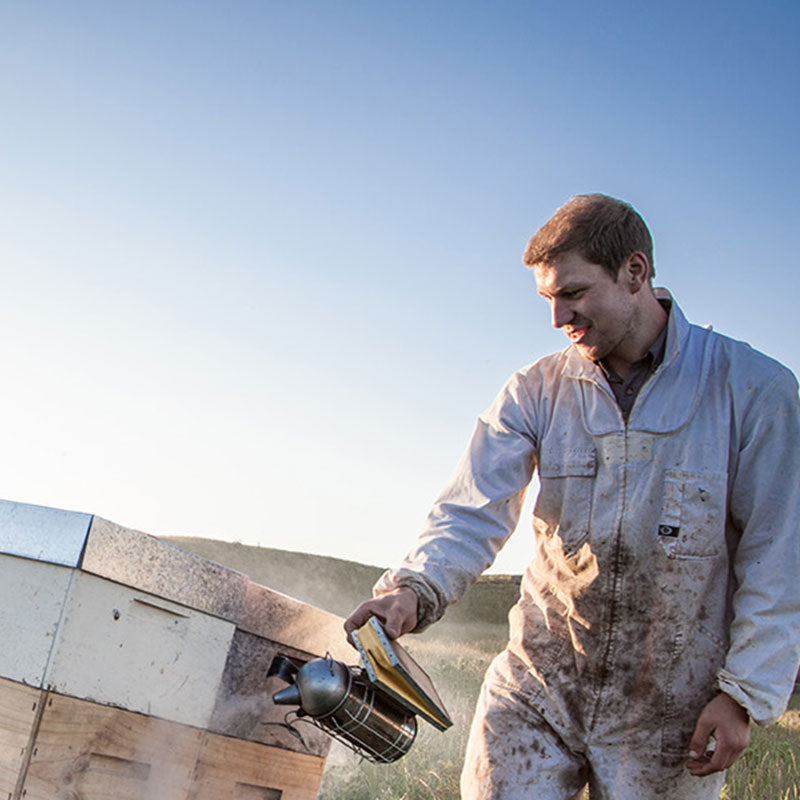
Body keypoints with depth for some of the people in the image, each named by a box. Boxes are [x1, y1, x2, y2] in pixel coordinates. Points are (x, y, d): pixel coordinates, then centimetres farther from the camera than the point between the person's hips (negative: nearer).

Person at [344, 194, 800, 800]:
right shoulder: (536, 393, 0)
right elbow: (474, 514, -9)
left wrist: (746, 693, -10)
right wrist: (416, 589, -28)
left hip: (672, 708, -2)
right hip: (537, 686, 2)